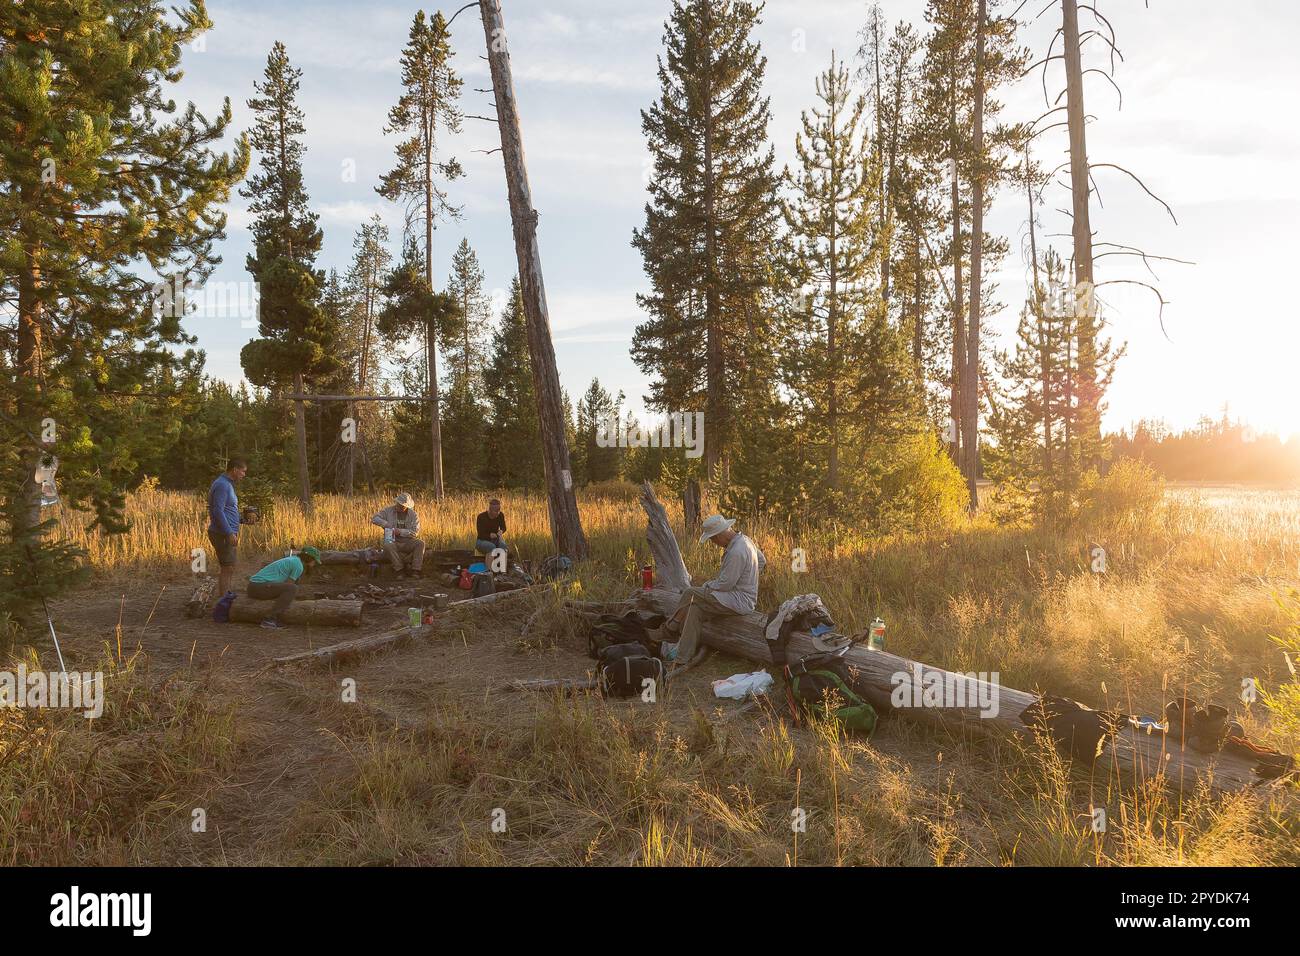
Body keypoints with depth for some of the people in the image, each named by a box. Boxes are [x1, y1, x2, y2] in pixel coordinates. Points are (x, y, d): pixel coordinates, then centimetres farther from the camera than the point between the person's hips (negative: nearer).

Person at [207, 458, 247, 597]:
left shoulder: (227, 484, 17)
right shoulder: (222, 485, -14)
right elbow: (218, 511, -22)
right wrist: (230, 533, -23)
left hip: (228, 534, 10)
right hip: (223, 534, -10)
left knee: (230, 569, 13)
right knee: (227, 569, -7)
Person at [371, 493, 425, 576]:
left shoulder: (413, 515, -1)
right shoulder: (389, 510, 1)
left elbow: (415, 532, -8)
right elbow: (374, 519, -1)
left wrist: (400, 531, -20)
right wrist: (386, 524, -18)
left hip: (407, 542, 1)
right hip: (393, 541, 0)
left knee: (420, 544, -28)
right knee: (388, 546, -35)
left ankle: (415, 571, -26)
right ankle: (400, 570, -27)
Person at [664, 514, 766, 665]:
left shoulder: (736, 552, -25)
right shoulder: (745, 540, 6)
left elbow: (725, 585, -21)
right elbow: (762, 562, 20)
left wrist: (706, 586, -3)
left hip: (740, 601, -10)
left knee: (690, 594, -11)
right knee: (696, 608, 2)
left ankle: (672, 627, 7)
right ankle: (683, 658, 1)